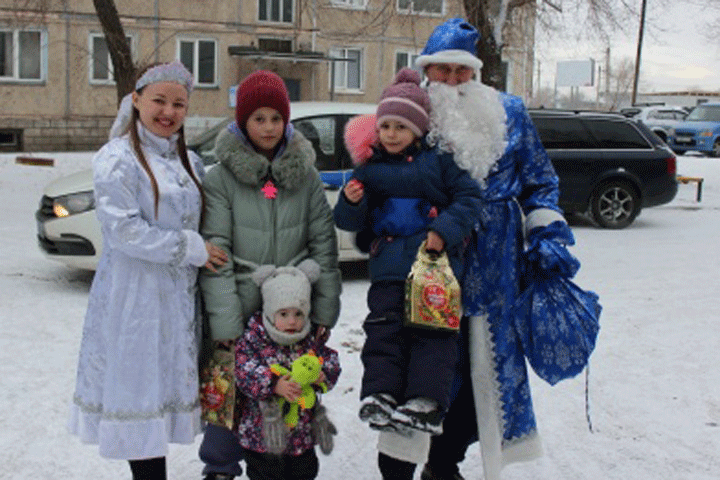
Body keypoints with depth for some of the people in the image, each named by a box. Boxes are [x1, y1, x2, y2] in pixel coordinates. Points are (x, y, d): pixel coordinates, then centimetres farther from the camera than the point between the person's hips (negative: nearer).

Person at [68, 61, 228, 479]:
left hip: (179, 299, 6)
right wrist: (191, 248, -15)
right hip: (134, 299, -6)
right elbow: (124, 229, -17)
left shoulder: (190, 162, 13)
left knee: (165, 391, 12)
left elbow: (199, 223, 22)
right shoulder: (117, 159, -8)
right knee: (141, 397, -1)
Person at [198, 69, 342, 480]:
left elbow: (324, 245, 6)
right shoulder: (221, 178, -3)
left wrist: (325, 308, 2)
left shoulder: (306, 174, 5)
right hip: (241, 310, -2)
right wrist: (225, 321, -14)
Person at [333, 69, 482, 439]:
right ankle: (380, 394, -2)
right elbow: (351, 222, 11)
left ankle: (426, 402, -5)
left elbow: (468, 197, 2)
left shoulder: (438, 160, 3)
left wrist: (445, 230, -11)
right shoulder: (370, 168, 10)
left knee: (433, 333, -5)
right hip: (388, 268, 3)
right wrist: (351, 203, -12)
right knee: (383, 333, -3)